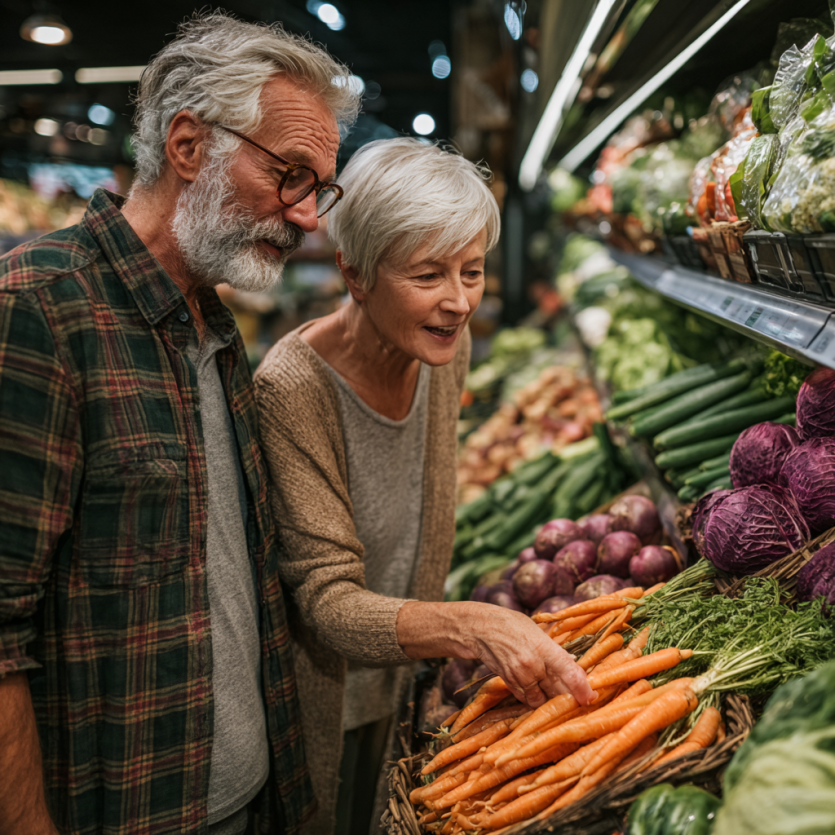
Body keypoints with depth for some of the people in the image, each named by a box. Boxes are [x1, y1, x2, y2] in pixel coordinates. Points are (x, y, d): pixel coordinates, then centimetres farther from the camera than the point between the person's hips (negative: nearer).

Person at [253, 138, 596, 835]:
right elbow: (328, 601, -30)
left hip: (388, 687, 6)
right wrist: (474, 627, -44)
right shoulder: (295, 387, -29)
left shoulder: (446, 348, -10)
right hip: (309, 703, -5)